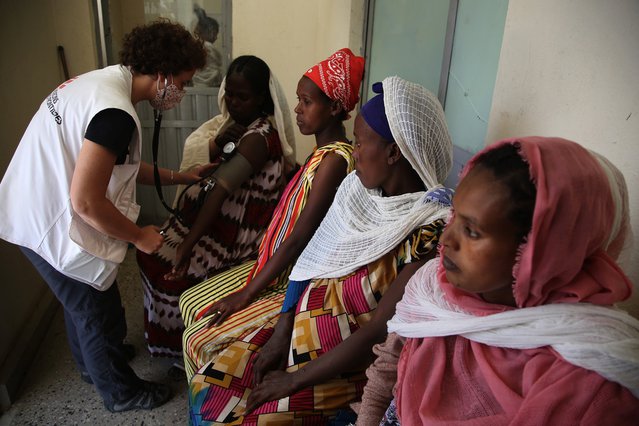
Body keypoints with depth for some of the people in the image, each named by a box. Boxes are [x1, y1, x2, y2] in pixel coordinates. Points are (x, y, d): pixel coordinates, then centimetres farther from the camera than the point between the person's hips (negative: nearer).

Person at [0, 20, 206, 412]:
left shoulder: (103, 79, 3)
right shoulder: (115, 113, -29)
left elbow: (118, 165, 13)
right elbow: (85, 201, -30)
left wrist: (177, 177, 13)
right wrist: (139, 236, -15)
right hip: (56, 229, -10)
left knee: (80, 301, 29)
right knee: (101, 315, 11)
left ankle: (92, 361, 54)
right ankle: (122, 393, 35)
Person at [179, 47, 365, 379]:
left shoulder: (335, 159, -23)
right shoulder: (323, 151, 7)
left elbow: (298, 239, -24)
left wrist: (247, 293, -17)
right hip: (279, 270, 10)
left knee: (200, 339, -8)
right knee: (191, 303, 11)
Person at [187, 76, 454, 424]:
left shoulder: (430, 230, -25)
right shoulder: (357, 186, -3)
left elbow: (379, 333, -24)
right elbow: (312, 260, 1)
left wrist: (294, 380, -16)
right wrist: (281, 329, -7)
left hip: (350, 360, -6)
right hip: (300, 323, 6)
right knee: (207, 389, 3)